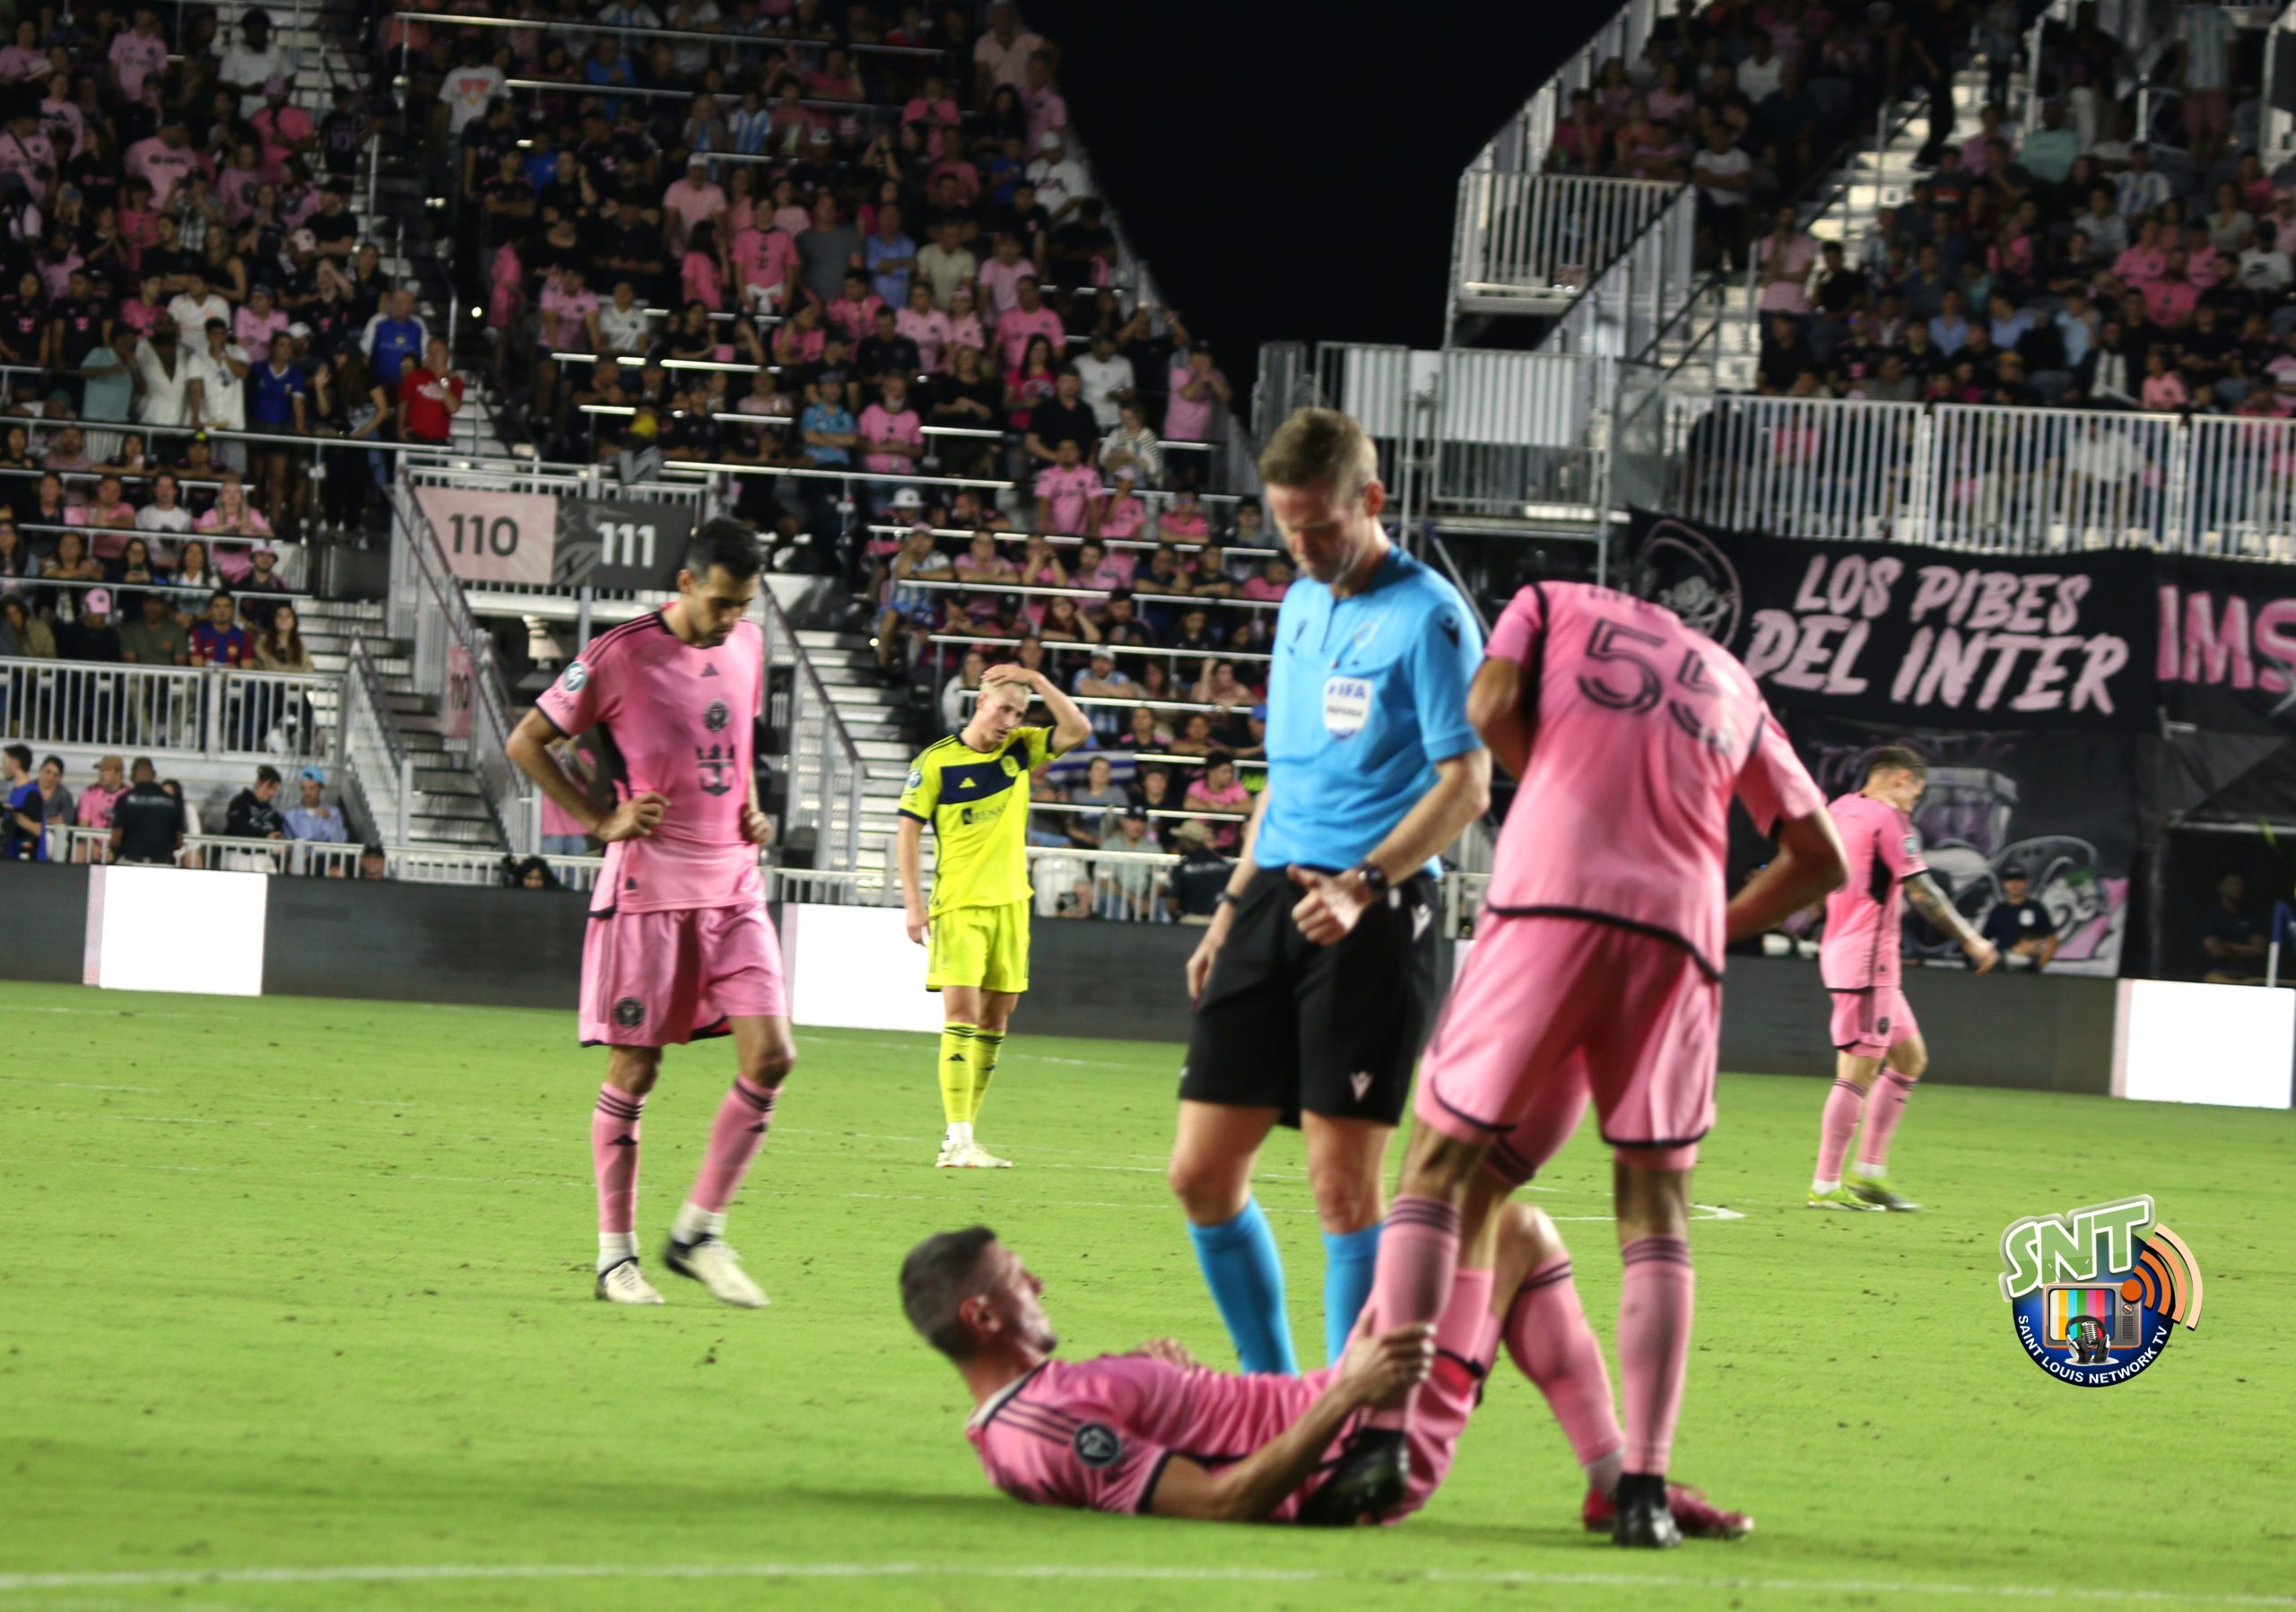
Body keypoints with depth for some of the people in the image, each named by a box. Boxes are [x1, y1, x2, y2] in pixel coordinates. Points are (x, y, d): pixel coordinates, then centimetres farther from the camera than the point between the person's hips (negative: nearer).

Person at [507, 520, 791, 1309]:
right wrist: (601, 821, -8)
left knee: (770, 1056, -5)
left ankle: (699, 1231, 6)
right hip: (648, 888, -6)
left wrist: (751, 808, 10)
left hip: (733, 887, 6)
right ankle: (616, 1254, 8)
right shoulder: (622, 655, -10)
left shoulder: (747, 647, 9)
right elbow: (526, 742, -3)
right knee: (633, 1072, -1)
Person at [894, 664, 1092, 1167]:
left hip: (1010, 901, 5)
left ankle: (962, 1137, 12)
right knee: (961, 1010, -15)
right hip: (958, 904, -5)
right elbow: (908, 830, -4)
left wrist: (1037, 681, -8)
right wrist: (914, 904, -10)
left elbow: (1077, 730, 0)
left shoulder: (1021, 749, 8)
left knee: (995, 1017, 5)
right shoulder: (936, 761, -5)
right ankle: (957, 1139, -19)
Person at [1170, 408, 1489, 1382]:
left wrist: (1365, 883, -26)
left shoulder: (1427, 617, -7)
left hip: (1372, 921, -8)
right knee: (1202, 1174, 4)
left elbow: (1464, 787, -13)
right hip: (1275, 899, 8)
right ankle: (1269, 1384, 17)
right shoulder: (1300, 605, 18)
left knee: (1342, 1182, -9)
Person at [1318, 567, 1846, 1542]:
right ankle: (1643, 1486, -3)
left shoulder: (1554, 607, 20)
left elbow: (1491, 709, 1)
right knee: (1656, 1205, 8)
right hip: (1681, 931, 2)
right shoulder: (1732, 685, 28)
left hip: (1549, 905, -2)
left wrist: (1562, 795, 18)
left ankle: (1385, 1431, -13)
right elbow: (1818, 857, 27)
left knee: (1445, 1162, 3)